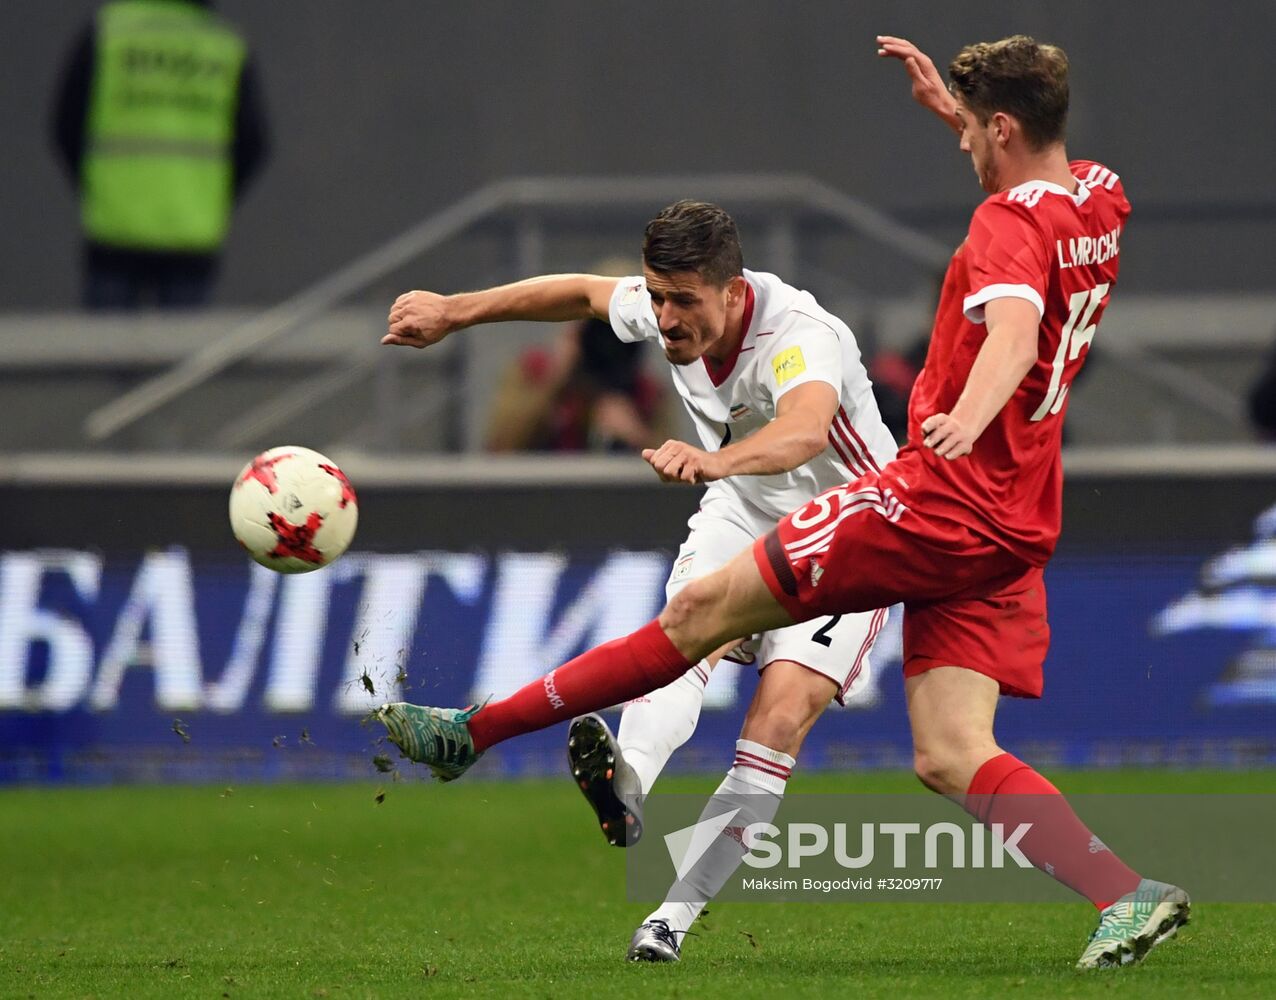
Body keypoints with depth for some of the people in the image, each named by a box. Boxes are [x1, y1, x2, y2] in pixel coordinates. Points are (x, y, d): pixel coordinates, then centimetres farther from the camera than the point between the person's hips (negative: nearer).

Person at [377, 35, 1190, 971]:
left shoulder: (1011, 225, -14)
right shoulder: (1098, 200, 13)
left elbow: (1013, 328, -35)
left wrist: (967, 419, -53)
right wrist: (951, 108, 33)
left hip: (938, 498, -8)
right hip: (1016, 529, 8)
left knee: (707, 607, 1)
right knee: (951, 759, 0)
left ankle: (478, 730, 8)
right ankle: (1130, 897, -19)